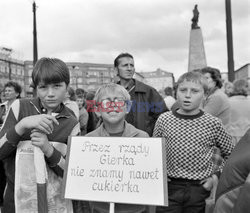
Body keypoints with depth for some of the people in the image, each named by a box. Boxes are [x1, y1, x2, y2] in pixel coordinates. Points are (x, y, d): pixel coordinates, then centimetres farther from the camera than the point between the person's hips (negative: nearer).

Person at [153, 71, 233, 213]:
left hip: (200, 189, 0)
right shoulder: (163, 120, -3)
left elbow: (230, 154, 7)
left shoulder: (213, 123, -5)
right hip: (169, 187, 0)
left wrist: (216, 176, -1)